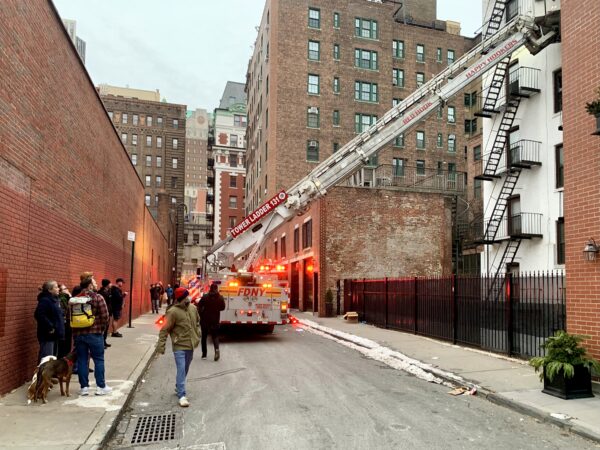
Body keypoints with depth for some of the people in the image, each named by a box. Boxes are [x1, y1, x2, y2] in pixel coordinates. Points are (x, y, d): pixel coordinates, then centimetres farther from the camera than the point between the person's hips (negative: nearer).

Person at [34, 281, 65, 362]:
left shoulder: (54, 300, 14)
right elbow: (39, 315, -28)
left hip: (54, 334, 10)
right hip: (48, 335, -10)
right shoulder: (45, 300, -15)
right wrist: (50, 327, -24)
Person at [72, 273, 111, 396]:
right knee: (98, 360, 4)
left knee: (82, 360, 9)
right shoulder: (98, 297, -10)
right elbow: (105, 316, -13)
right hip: (94, 333, -5)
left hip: (78, 333, 5)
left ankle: (84, 387, 12)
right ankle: (101, 387, 6)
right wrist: (101, 328, 3)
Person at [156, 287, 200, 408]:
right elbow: (165, 329, -14)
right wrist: (161, 345, -15)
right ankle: (182, 396, -5)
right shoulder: (173, 312, -16)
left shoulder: (193, 308, 4)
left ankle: (178, 387, 41)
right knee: (181, 370, -9)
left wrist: (197, 337, 18)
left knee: (185, 369, 20)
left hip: (191, 345, 7)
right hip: (179, 346, -6)